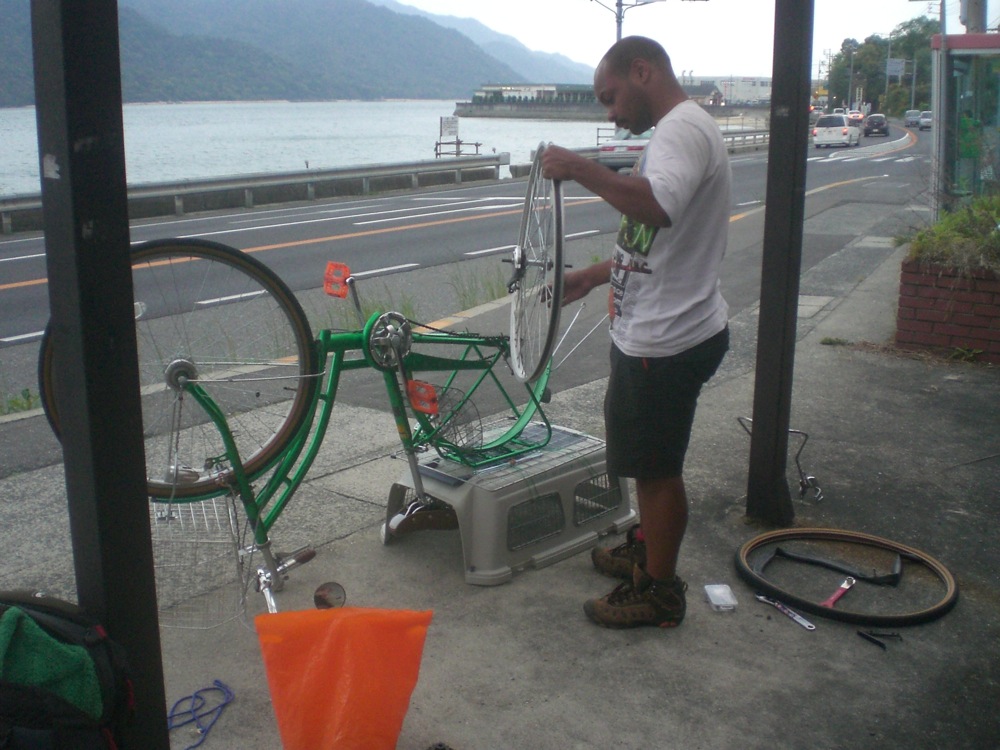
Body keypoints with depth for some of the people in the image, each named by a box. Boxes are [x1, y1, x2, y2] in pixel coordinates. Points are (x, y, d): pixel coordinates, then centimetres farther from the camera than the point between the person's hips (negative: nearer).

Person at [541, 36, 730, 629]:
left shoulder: (682, 128, -19)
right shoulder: (680, 128, 15)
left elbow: (657, 208, -41)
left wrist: (581, 169, -30)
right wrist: (595, 275, 16)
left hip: (666, 342, -10)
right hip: (657, 331, 10)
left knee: (657, 467, 3)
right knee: (650, 460, 24)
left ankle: (658, 592, 18)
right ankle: (647, 549, 42)